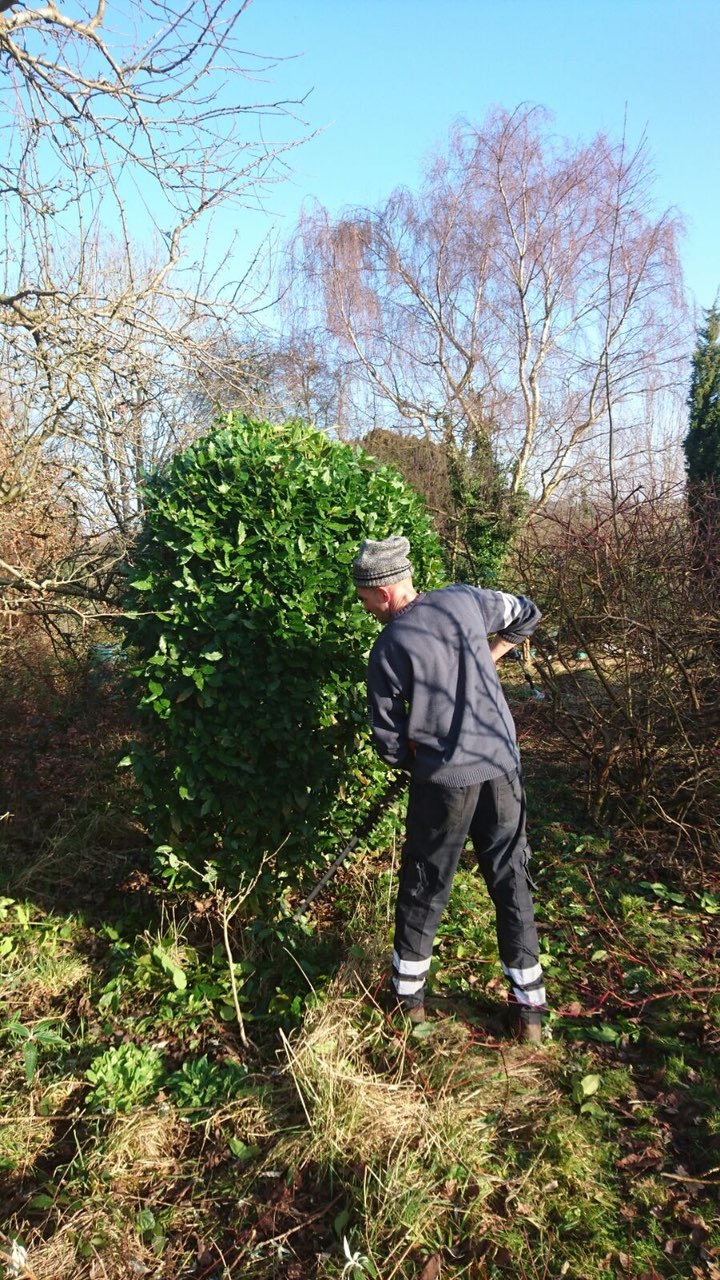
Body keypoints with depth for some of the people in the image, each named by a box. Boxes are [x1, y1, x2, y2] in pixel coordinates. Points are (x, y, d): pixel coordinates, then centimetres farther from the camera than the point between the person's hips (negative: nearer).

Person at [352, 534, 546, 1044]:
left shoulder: (388, 650, -12)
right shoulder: (465, 600, -2)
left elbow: (389, 740, -5)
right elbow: (528, 615, 14)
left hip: (443, 779, -4)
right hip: (501, 766, 4)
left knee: (424, 886, 15)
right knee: (512, 881, 14)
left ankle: (409, 993, 31)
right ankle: (529, 1007, 23)